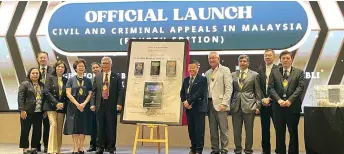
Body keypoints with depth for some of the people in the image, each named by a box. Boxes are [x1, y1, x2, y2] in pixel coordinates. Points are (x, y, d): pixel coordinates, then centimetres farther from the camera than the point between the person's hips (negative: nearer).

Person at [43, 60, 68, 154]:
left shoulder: (66, 80, 12)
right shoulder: (51, 78, 4)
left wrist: (63, 104, -3)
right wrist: (56, 103, -13)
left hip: (62, 107, 3)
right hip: (51, 106, -3)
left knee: (60, 128, 3)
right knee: (53, 125, -15)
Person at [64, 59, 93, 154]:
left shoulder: (88, 81, 10)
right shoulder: (71, 80, 5)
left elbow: (90, 94, 5)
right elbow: (68, 93, -3)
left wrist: (84, 103, -11)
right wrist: (77, 104, -13)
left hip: (85, 106, 1)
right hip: (73, 106, -1)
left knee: (83, 126, 0)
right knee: (74, 127, -3)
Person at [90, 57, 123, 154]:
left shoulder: (117, 77, 4)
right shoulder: (97, 77, 12)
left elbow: (120, 91, -2)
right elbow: (94, 92, 9)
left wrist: (119, 103, -12)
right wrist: (93, 104, -1)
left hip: (112, 105, -2)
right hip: (100, 105, 2)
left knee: (111, 127, 2)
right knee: (100, 127, 7)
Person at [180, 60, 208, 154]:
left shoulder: (202, 79, -5)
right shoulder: (186, 79, 15)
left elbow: (199, 93, -15)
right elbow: (182, 92, 13)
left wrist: (189, 101, -17)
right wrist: (184, 102, -5)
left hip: (199, 108, -6)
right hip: (189, 108, 6)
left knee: (199, 129, -2)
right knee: (191, 129, 9)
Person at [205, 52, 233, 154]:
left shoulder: (225, 70, 0)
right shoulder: (207, 73, 17)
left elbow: (229, 88, -8)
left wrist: (224, 103, -15)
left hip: (220, 103, -5)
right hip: (209, 103, 5)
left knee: (223, 128, -4)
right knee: (212, 129, 7)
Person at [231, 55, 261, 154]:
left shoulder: (254, 75, 4)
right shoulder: (233, 75, 10)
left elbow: (257, 92, 3)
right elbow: (231, 90, 12)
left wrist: (258, 106, -3)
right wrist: (230, 104, 6)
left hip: (249, 105, -2)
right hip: (236, 106, 2)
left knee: (249, 130, 4)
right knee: (236, 130, 6)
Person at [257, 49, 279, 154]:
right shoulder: (260, 70, 10)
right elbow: (258, 87, 5)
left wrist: (269, 99, -14)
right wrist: (262, 99, -7)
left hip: (274, 103, -3)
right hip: (263, 103, 3)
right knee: (265, 128, 8)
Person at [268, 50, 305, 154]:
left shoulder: (299, 72, 7)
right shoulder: (274, 72, 10)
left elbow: (300, 87, -5)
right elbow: (271, 88, 1)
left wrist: (290, 100, -16)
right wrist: (278, 100, -14)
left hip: (293, 107, -1)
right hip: (278, 107, 1)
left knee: (293, 132, 5)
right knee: (279, 133, 6)